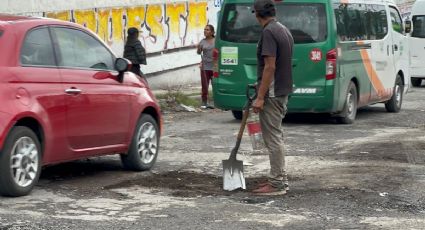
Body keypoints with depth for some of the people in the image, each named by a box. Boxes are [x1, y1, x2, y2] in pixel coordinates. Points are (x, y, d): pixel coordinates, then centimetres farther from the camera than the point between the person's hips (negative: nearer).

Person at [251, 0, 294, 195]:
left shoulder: (269, 32, -18)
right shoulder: (284, 30, 12)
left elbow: (270, 66, -23)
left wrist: (260, 97, -21)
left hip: (271, 94, -10)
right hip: (282, 91, 10)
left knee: (273, 137, -5)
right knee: (276, 136, 16)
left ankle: (277, 184, -2)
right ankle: (279, 179, 21)